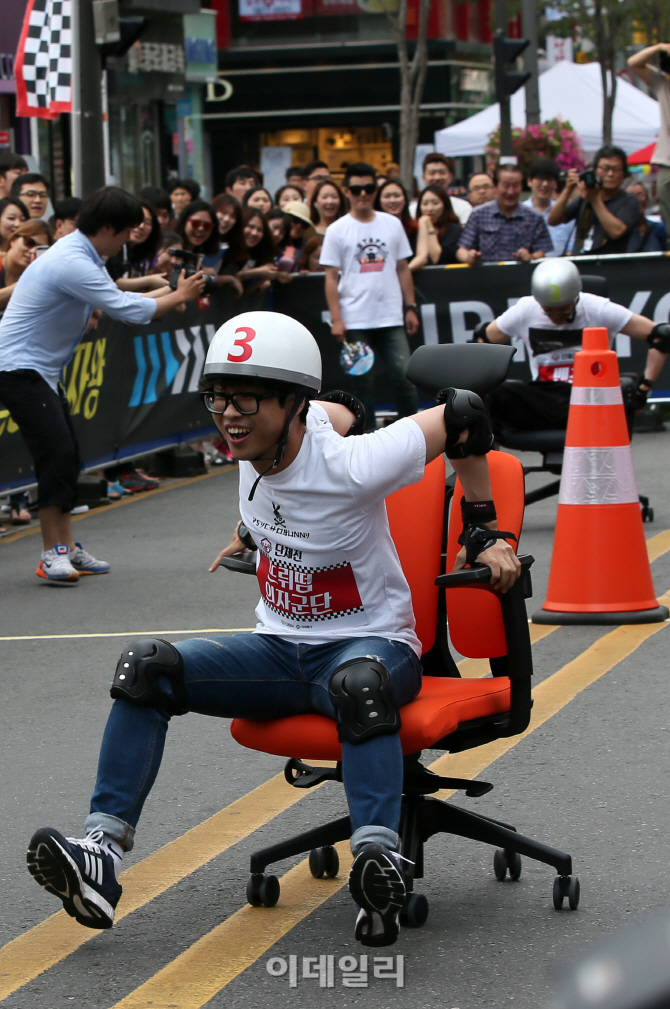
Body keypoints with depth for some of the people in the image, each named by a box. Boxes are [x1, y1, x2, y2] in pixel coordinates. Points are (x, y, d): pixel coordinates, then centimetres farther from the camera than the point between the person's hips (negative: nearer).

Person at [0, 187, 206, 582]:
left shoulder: (82, 255, 11)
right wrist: (179, 296, -6)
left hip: (41, 369, 11)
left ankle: (67, 547, 16)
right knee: (57, 450, -16)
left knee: (66, 453, 10)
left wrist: (170, 292, 14)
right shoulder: (73, 263, -23)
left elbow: (117, 300, 23)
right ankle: (53, 553, -12)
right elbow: (129, 311, -20)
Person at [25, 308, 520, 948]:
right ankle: (102, 855, -21)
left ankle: (378, 866, -52)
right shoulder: (254, 446, -5)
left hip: (372, 645, -6)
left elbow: (463, 419, -14)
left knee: (357, 683, -43)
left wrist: (485, 536, -7)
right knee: (145, 667, -14)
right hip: (278, 649, 7)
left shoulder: (352, 468, -24)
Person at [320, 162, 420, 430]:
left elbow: (403, 269, 12)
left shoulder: (392, 224, 8)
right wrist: (336, 319, -8)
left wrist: (410, 308, 6)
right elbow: (331, 278, -1)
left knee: (404, 375, -4)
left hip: (391, 318, 1)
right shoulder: (337, 230, 1)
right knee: (362, 381, 4)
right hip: (355, 321, -1)